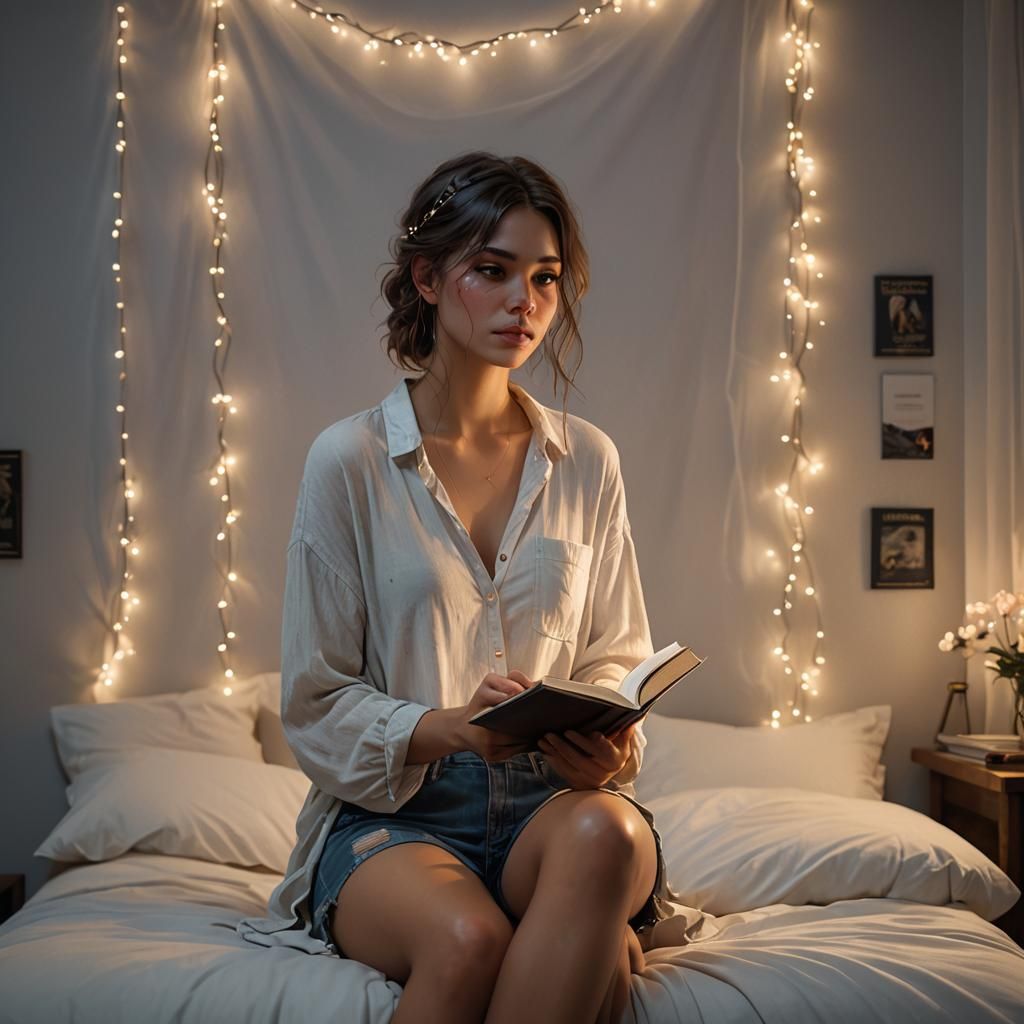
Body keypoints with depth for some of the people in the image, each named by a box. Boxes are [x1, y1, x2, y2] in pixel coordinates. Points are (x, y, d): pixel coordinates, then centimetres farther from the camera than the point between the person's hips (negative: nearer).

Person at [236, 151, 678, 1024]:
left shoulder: (587, 462, 9)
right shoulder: (349, 460, -1)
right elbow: (317, 703, -1)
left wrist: (608, 740, -8)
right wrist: (448, 728, -19)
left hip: (552, 795, 3)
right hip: (392, 805, -3)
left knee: (604, 833, -33)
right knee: (467, 939, -36)